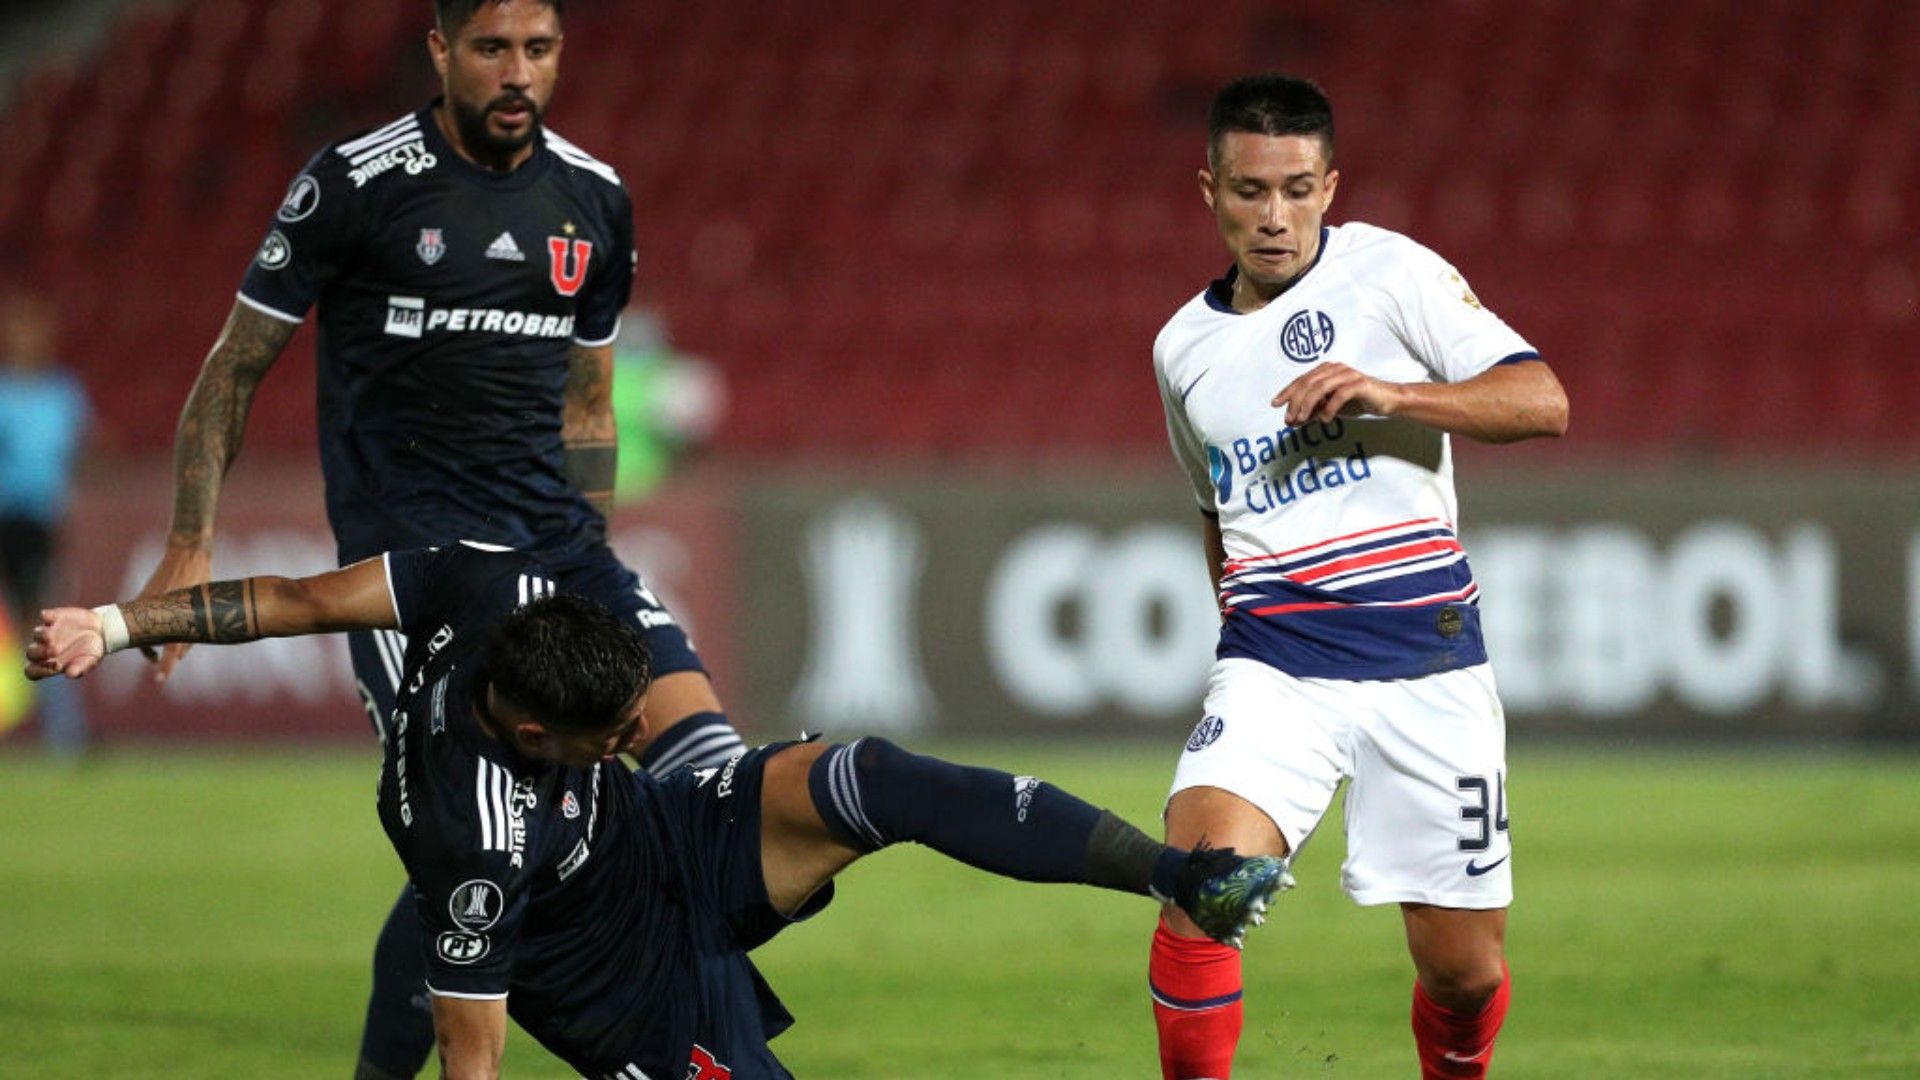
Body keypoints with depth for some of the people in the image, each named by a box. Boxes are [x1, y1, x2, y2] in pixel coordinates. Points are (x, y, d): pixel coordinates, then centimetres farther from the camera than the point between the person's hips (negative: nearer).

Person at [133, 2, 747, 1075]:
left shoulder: (595, 200, 10)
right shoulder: (356, 185, -6)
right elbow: (237, 366, 2)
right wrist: (192, 546, -3)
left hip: (553, 535, 5)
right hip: (405, 552, -5)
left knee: (714, 772, -12)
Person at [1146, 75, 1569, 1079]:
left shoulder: (1391, 272, 0)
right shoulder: (1184, 347, 14)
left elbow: (1542, 401, -9)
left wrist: (1389, 394, -21)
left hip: (1425, 667, -2)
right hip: (1271, 672, 2)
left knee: (1464, 969, 3)